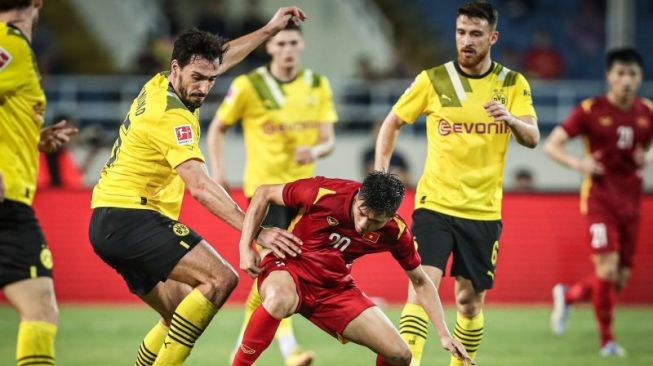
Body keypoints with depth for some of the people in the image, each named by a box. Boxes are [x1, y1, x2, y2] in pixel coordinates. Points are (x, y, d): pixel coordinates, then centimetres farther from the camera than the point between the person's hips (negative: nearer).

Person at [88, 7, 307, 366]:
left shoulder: (159, 86, 10)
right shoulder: (171, 116, -18)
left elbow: (222, 56, 28)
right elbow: (200, 187, -26)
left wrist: (269, 29, 28)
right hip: (131, 218, -10)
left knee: (181, 315, 12)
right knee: (220, 279, -21)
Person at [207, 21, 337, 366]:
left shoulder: (318, 85, 4)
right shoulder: (248, 85, -7)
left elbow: (328, 139, 1)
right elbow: (217, 128, 4)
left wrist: (315, 151, -22)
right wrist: (217, 169, -11)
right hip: (264, 185, -4)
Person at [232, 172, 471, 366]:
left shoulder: (395, 232, -12)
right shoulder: (324, 193, -24)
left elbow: (420, 282, 3)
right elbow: (264, 193, -9)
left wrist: (443, 334, -5)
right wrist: (245, 247, -15)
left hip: (335, 287, 4)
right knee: (280, 300, -43)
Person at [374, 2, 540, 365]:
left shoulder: (514, 84, 3)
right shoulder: (432, 80, 0)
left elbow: (533, 138, -8)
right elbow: (392, 124, 9)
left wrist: (510, 118, -29)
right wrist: (381, 174, -4)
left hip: (484, 211, 2)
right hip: (435, 203, -2)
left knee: (471, 300, 8)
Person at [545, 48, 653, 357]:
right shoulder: (590, 110, -7)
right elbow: (551, 145, -5)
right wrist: (578, 163, -24)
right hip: (600, 198, -5)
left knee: (620, 279, 5)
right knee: (607, 268, -17)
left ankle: (567, 295, 32)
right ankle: (607, 340, 0)